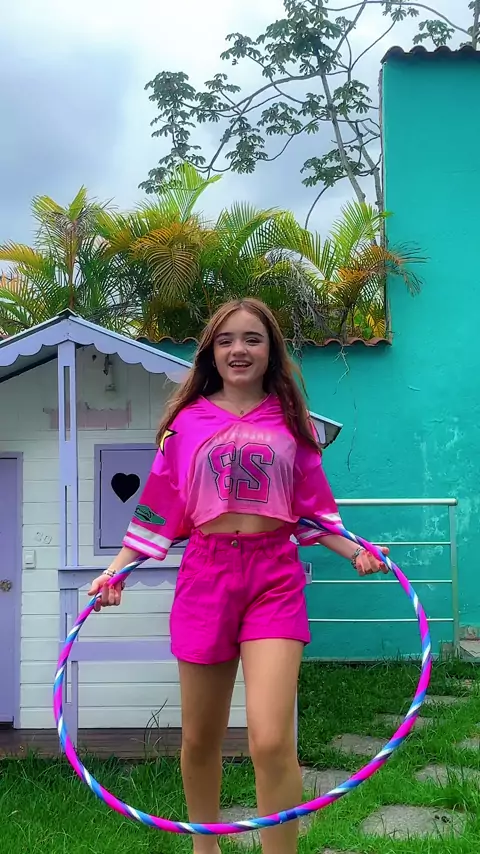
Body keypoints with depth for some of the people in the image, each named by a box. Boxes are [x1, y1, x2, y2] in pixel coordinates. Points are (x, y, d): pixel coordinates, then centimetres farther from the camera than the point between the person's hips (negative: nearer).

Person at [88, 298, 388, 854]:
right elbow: (160, 509, 10)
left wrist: (354, 550, -2)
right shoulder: (188, 421, 8)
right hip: (206, 573, 1)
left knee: (271, 743, -16)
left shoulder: (290, 422, 9)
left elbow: (312, 510, 12)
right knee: (200, 738, 12)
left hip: (275, 577, -1)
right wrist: (117, 569, 4)